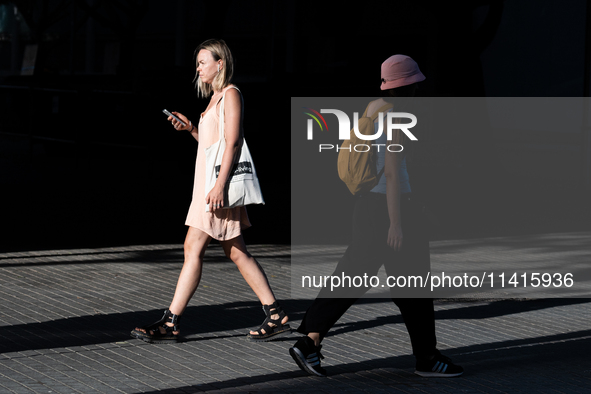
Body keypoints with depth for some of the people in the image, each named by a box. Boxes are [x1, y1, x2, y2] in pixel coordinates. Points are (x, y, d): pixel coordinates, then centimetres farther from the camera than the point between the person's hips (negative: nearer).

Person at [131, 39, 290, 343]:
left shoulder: (231, 94, -8)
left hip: (219, 180, -10)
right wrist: (190, 128, 9)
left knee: (193, 248, -9)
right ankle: (276, 316, 9)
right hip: (208, 179, 10)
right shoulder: (215, 97, 20)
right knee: (236, 252, 8)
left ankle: (171, 323, -8)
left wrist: (220, 185, -24)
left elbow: (232, 142, -17)